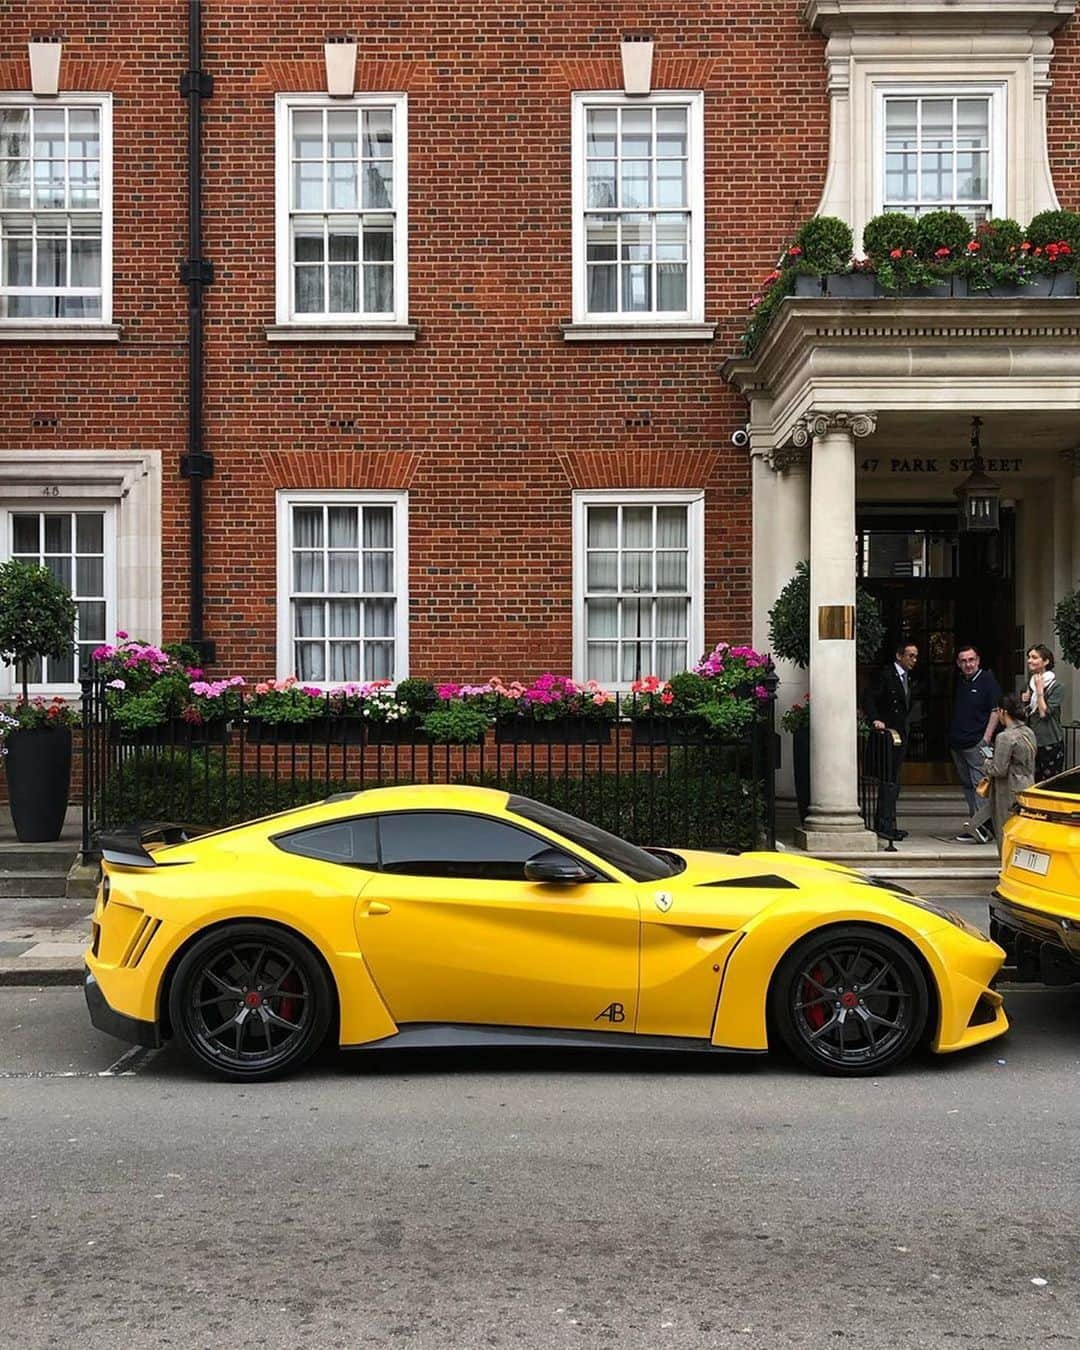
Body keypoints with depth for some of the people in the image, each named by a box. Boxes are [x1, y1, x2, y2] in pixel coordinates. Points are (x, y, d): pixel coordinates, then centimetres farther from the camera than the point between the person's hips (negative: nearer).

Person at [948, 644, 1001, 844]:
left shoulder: (987, 680, -4)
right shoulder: (959, 683, 16)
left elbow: (995, 711, -8)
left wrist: (986, 739, -15)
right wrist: (952, 737, 15)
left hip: (976, 744, -8)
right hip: (957, 743, 8)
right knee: (967, 785, 10)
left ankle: (983, 825, -17)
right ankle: (975, 824, 14)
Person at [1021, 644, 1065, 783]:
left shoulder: (1055, 686, -9)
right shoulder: (1031, 684, 11)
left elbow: (1044, 714, -18)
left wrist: (1040, 690, -16)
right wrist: (1025, 701, 2)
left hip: (1050, 744, -7)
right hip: (1032, 742, 7)